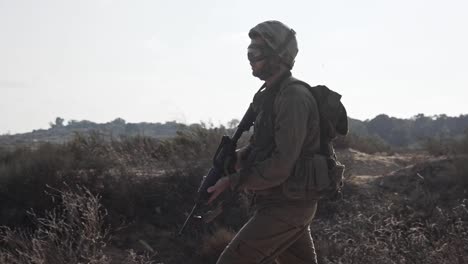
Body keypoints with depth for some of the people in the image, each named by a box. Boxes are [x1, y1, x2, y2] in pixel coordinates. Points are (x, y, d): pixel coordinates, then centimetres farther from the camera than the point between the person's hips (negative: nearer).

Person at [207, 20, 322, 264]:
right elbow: (259, 147, 20)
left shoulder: (293, 97, -19)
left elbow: (281, 164, -24)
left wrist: (233, 182, -18)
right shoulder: (270, 96, 13)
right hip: (291, 204, 10)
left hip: (286, 206, -10)